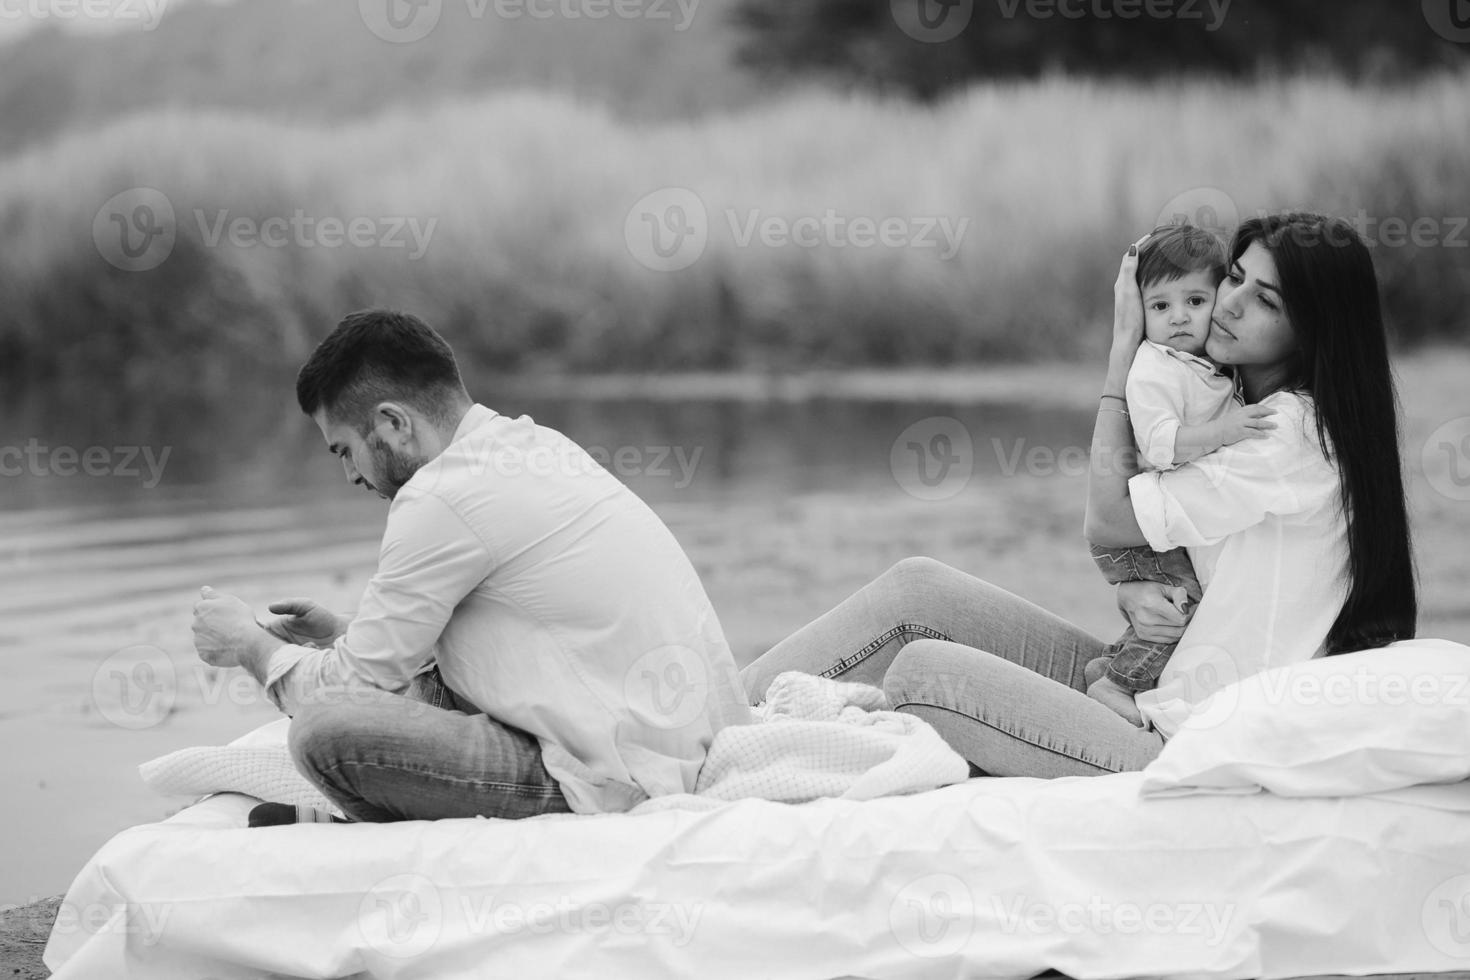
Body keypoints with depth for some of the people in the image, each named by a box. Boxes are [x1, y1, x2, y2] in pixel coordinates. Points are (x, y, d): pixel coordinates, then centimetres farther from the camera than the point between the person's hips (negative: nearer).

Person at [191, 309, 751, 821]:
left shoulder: (443, 498, -13)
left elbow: (354, 688, -6)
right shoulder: (532, 443, 14)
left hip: (619, 787, -10)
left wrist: (251, 645, 12)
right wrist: (342, 634, 25)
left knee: (327, 732, -16)